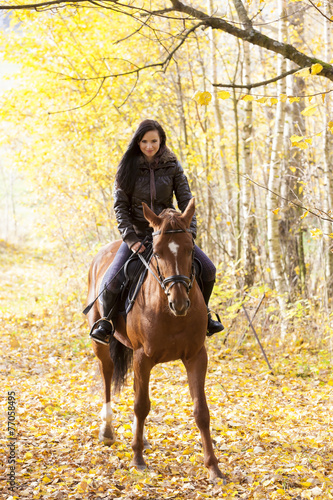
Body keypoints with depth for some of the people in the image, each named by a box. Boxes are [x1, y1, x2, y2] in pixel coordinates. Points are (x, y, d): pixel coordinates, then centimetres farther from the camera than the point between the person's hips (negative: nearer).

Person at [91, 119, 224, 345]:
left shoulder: (173, 166, -1)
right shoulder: (127, 167, -4)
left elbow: (186, 201, -2)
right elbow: (120, 205, -5)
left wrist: (189, 233, -15)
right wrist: (131, 238, -16)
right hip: (138, 234, -1)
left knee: (208, 269, -11)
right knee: (111, 282, -20)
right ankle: (106, 322, 8)